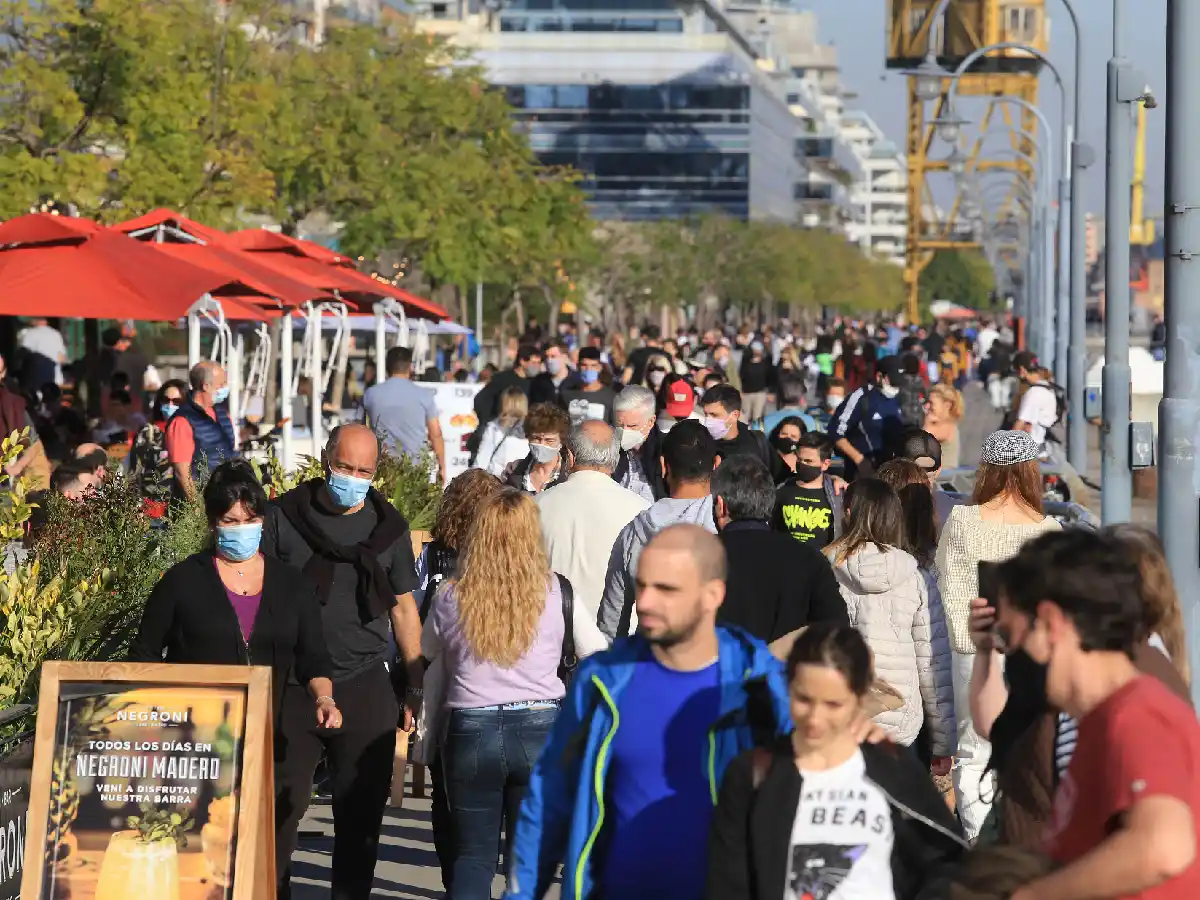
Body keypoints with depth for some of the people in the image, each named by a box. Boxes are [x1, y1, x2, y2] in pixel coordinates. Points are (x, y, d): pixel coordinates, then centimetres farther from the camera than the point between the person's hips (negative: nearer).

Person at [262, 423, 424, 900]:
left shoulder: (389, 527, 8)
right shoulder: (284, 516, 1)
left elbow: (404, 608, 15)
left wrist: (416, 685, 11)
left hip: (365, 685, 2)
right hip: (292, 683, -2)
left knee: (362, 808, 3)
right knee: (282, 802, 0)